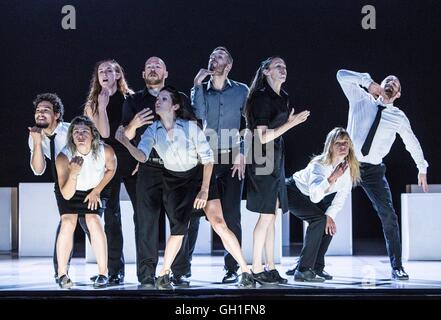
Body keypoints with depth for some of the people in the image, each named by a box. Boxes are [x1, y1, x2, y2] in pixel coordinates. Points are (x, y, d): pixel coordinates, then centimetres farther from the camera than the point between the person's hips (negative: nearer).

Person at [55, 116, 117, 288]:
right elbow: (66, 195, -31)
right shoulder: (63, 157, -32)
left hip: (95, 191, 1)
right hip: (70, 191, 0)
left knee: (94, 222, -20)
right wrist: (73, 174, -48)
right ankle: (62, 273, -8)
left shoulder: (106, 151, -28)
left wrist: (97, 191, -6)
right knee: (68, 223, -20)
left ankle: (103, 273, -10)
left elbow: (111, 169, -2)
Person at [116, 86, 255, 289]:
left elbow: (208, 158, -12)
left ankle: (245, 271, -4)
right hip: (173, 181, 2)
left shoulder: (190, 127, -17)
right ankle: (163, 274, 13)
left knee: (219, 224, -13)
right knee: (178, 229, -8)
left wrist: (205, 190, -15)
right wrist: (125, 142, -44)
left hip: (199, 175, -2)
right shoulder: (153, 131, -10)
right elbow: (142, 156, -25)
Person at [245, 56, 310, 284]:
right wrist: (291, 123, -21)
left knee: (271, 216, 9)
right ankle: (256, 270, 0)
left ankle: (270, 268, 13)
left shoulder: (282, 97, 12)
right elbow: (262, 137, -18)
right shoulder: (261, 98, -13)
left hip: (276, 160, 8)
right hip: (262, 161, -8)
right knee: (267, 216, -6)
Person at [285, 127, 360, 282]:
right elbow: (315, 196, -50)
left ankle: (316, 267, 7)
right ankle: (303, 270, -24)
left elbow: (341, 197, -5)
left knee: (329, 225, -8)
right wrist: (332, 178, -61)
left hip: (311, 197, 7)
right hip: (293, 192, -7)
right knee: (319, 219, -26)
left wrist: (329, 215, -16)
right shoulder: (319, 165, -34)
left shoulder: (349, 167, -14)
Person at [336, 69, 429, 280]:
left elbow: (412, 143, 19)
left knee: (388, 216, -7)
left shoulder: (398, 117, 6)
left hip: (373, 170, 1)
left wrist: (422, 169, 26)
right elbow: (342, 75, -1)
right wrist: (368, 82, -9)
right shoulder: (361, 99, 4)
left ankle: (397, 267, 3)